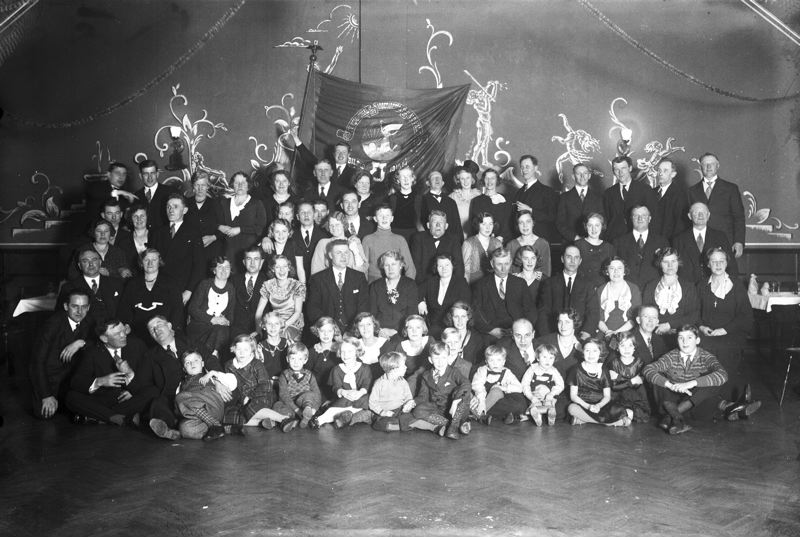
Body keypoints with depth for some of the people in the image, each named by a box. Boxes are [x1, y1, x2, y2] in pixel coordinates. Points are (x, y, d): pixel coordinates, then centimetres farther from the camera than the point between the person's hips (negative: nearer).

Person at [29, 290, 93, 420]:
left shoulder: (88, 322, -5)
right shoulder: (53, 323, -20)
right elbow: (38, 360, -20)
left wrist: (81, 342, -25)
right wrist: (47, 395, -24)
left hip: (70, 375, 4)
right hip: (47, 376, -4)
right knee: (45, 414, -19)